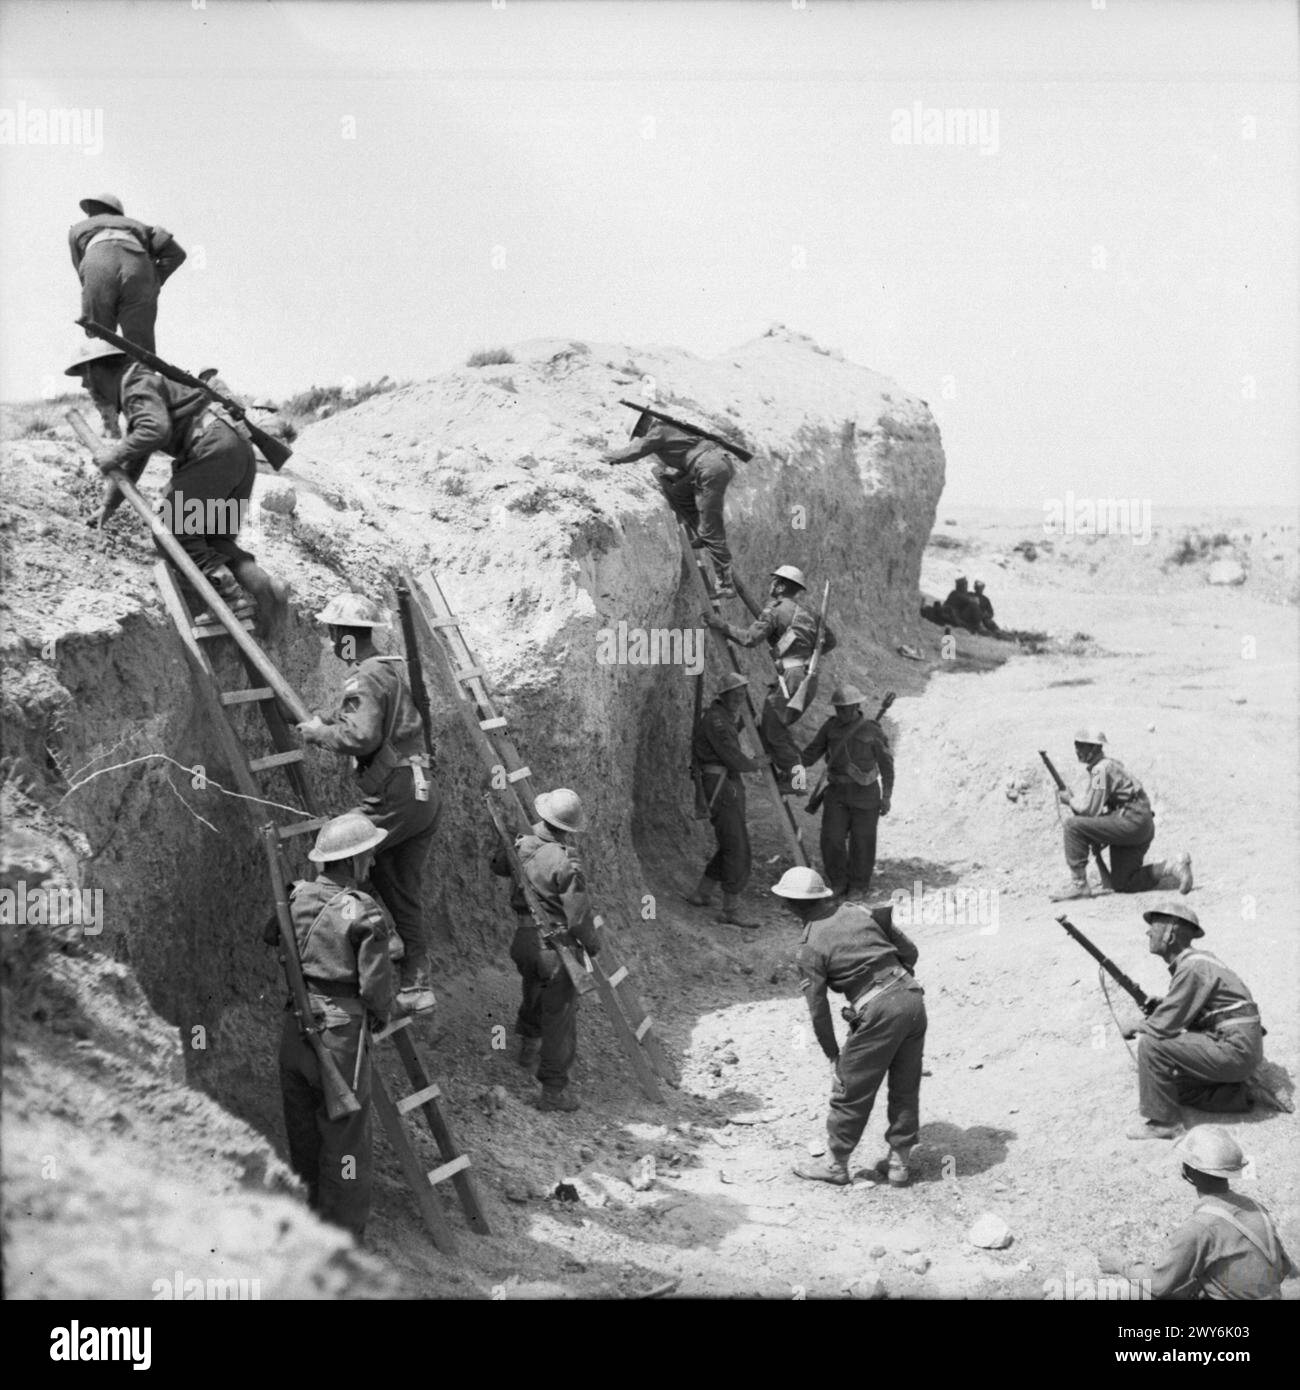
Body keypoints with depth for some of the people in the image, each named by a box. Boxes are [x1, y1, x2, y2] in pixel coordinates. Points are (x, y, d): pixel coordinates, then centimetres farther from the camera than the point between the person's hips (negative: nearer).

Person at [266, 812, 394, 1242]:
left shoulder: (297, 895, 0)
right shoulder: (365, 913, -17)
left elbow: (269, 935, 20)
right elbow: (375, 985, -15)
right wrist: (382, 1016, 6)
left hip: (294, 1026, 6)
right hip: (340, 1031, -6)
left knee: (303, 1133, 19)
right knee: (345, 1138, 5)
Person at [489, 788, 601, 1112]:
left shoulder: (521, 846, -6)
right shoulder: (565, 862, -24)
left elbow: (497, 865, 18)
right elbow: (578, 916, -21)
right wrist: (592, 945, -3)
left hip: (524, 940, 6)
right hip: (556, 945, -6)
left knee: (533, 997, 33)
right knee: (559, 1017, 6)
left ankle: (529, 1047, 54)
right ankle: (554, 1091, 13)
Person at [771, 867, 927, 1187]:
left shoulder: (810, 948, -4)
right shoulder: (859, 911, 11)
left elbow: (818, 1008, -1)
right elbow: (909, 951, 14)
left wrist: (832, 1054, 9)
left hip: (877, 1013, -6)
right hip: (911, 996, 6)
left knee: (851, 1091, 10)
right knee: (906, 1088, 17)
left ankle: (835, 1164, 23)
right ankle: (899, 1163, 26)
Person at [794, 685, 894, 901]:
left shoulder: (872, 731, -9)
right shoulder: (831, 727, 1)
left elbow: (886, 764, -4)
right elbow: (814, 749, 3)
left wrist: (886, 796, -5)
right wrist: (802, 766, -19)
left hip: (865, 793, -3)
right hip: (837, 792, 3)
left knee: (862, 841, 4)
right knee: (831, 838, -2)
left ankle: (859, 885, 20)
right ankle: (838, 883, 16)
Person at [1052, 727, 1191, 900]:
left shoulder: (1102, 769, -14)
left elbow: (1091, 810, -19)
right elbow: (1099, 808, 24)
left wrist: (1070, 800, -1)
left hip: (1131, 822, -10)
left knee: (1073, 825, -18)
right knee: (1121, 885, 14)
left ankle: (1078, 884, -14)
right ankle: (1173, 867, 11)